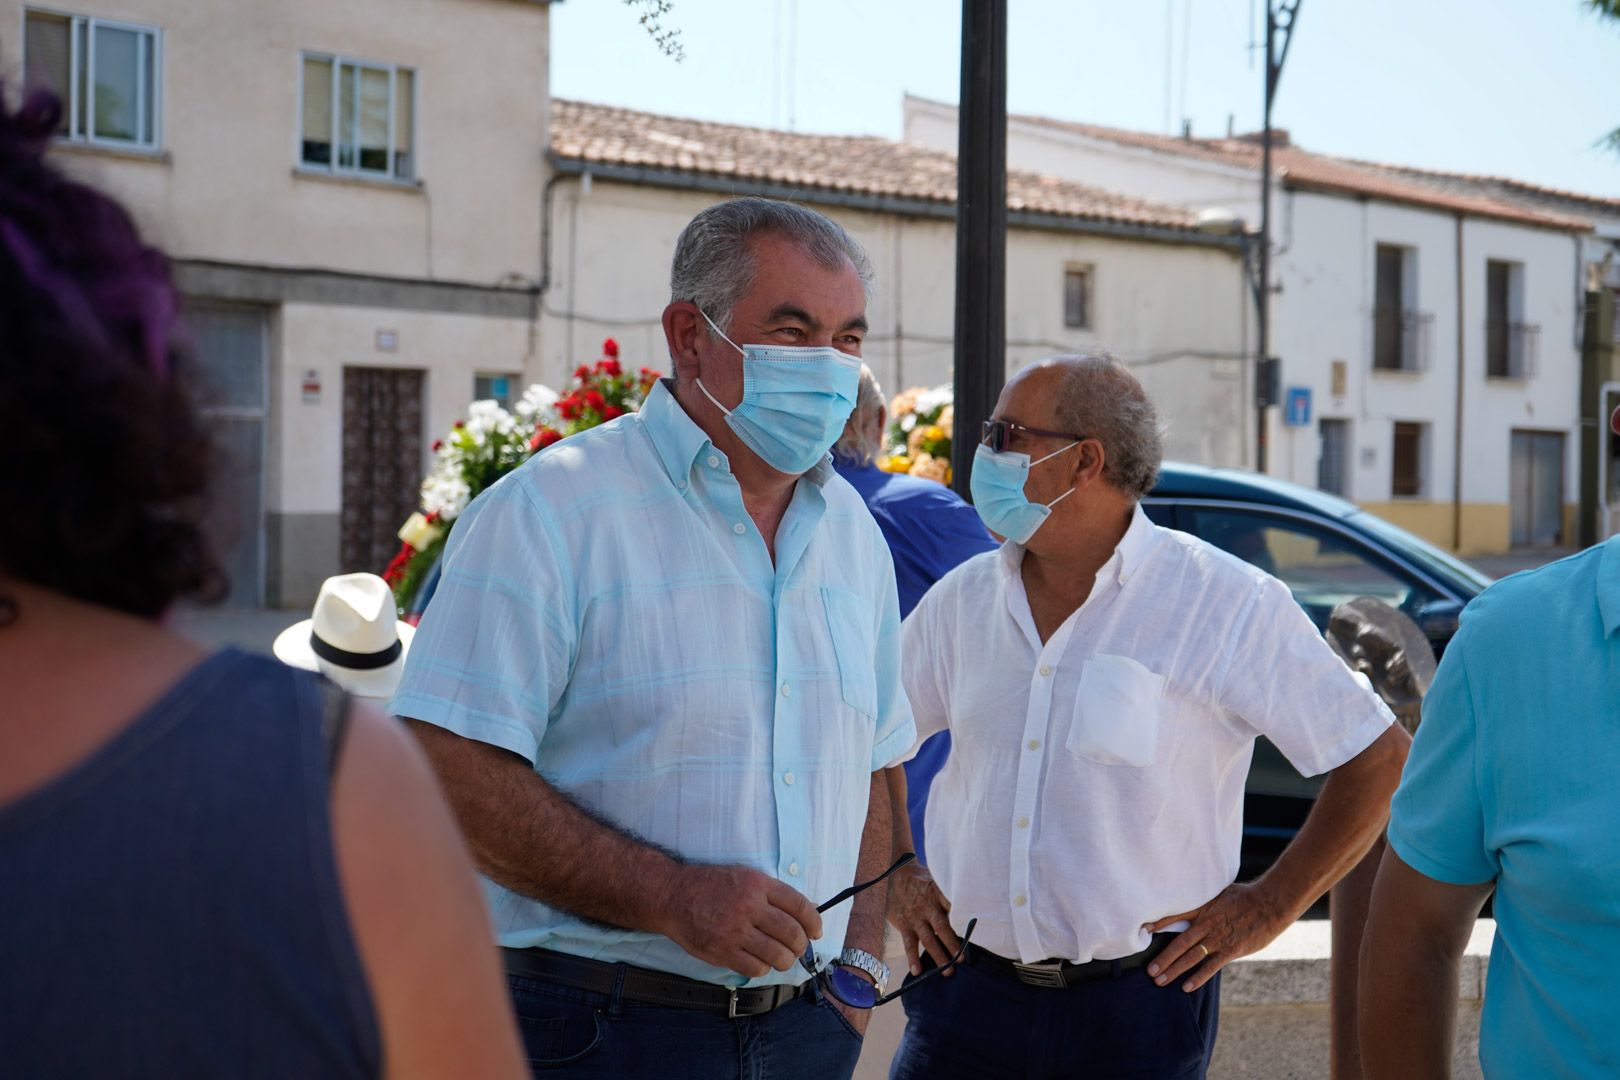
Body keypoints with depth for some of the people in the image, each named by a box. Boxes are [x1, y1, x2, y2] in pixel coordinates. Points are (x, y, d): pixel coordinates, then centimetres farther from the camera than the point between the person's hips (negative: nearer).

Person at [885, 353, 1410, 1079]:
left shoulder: (1226, 605, -8)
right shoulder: (961, 601, 4)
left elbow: (1379, 759, -5)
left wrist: (1266, 908, -6)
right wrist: (895, 878, 8)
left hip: (1139, 1001, -3)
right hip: (970, 989, 3)